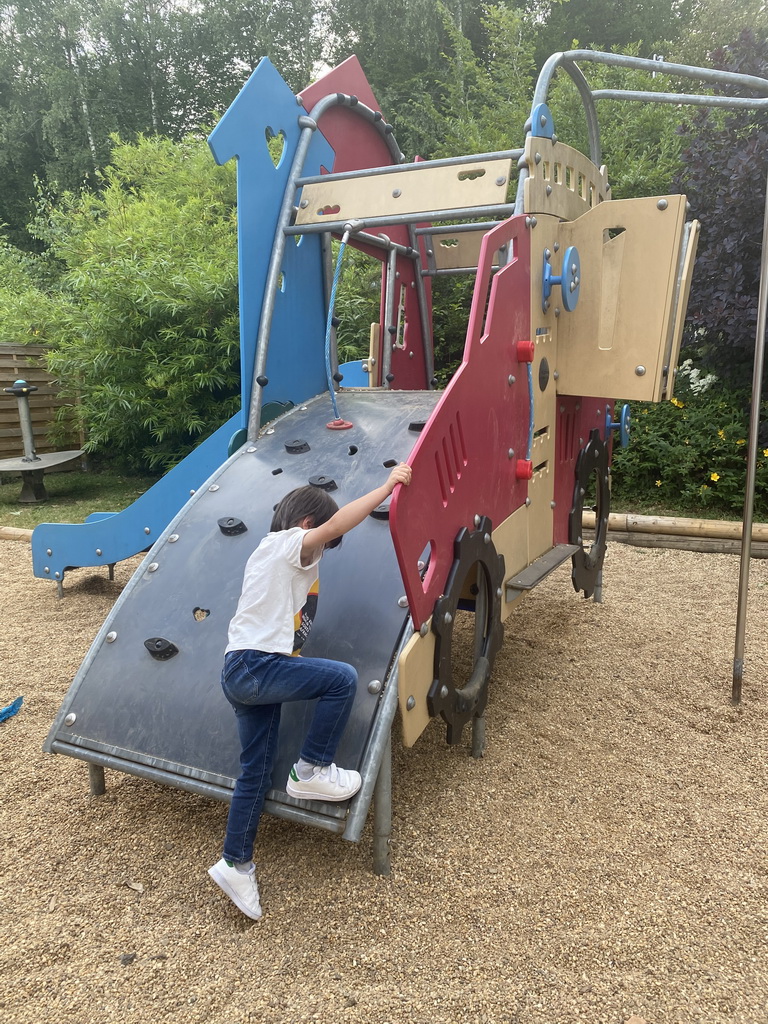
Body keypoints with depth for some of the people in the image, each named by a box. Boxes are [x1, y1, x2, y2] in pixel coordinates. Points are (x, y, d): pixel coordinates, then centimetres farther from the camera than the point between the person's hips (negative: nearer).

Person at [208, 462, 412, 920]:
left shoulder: (271, 553, 23)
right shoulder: (287, 543, -7)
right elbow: (335, 525, -21)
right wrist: (387, 487, -18)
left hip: (240, 672, 10)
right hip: (257, 666, -10)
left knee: (256, 771, 13)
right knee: (343, 679, -12)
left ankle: (236, 864, 21)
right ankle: (312, 771, 0)